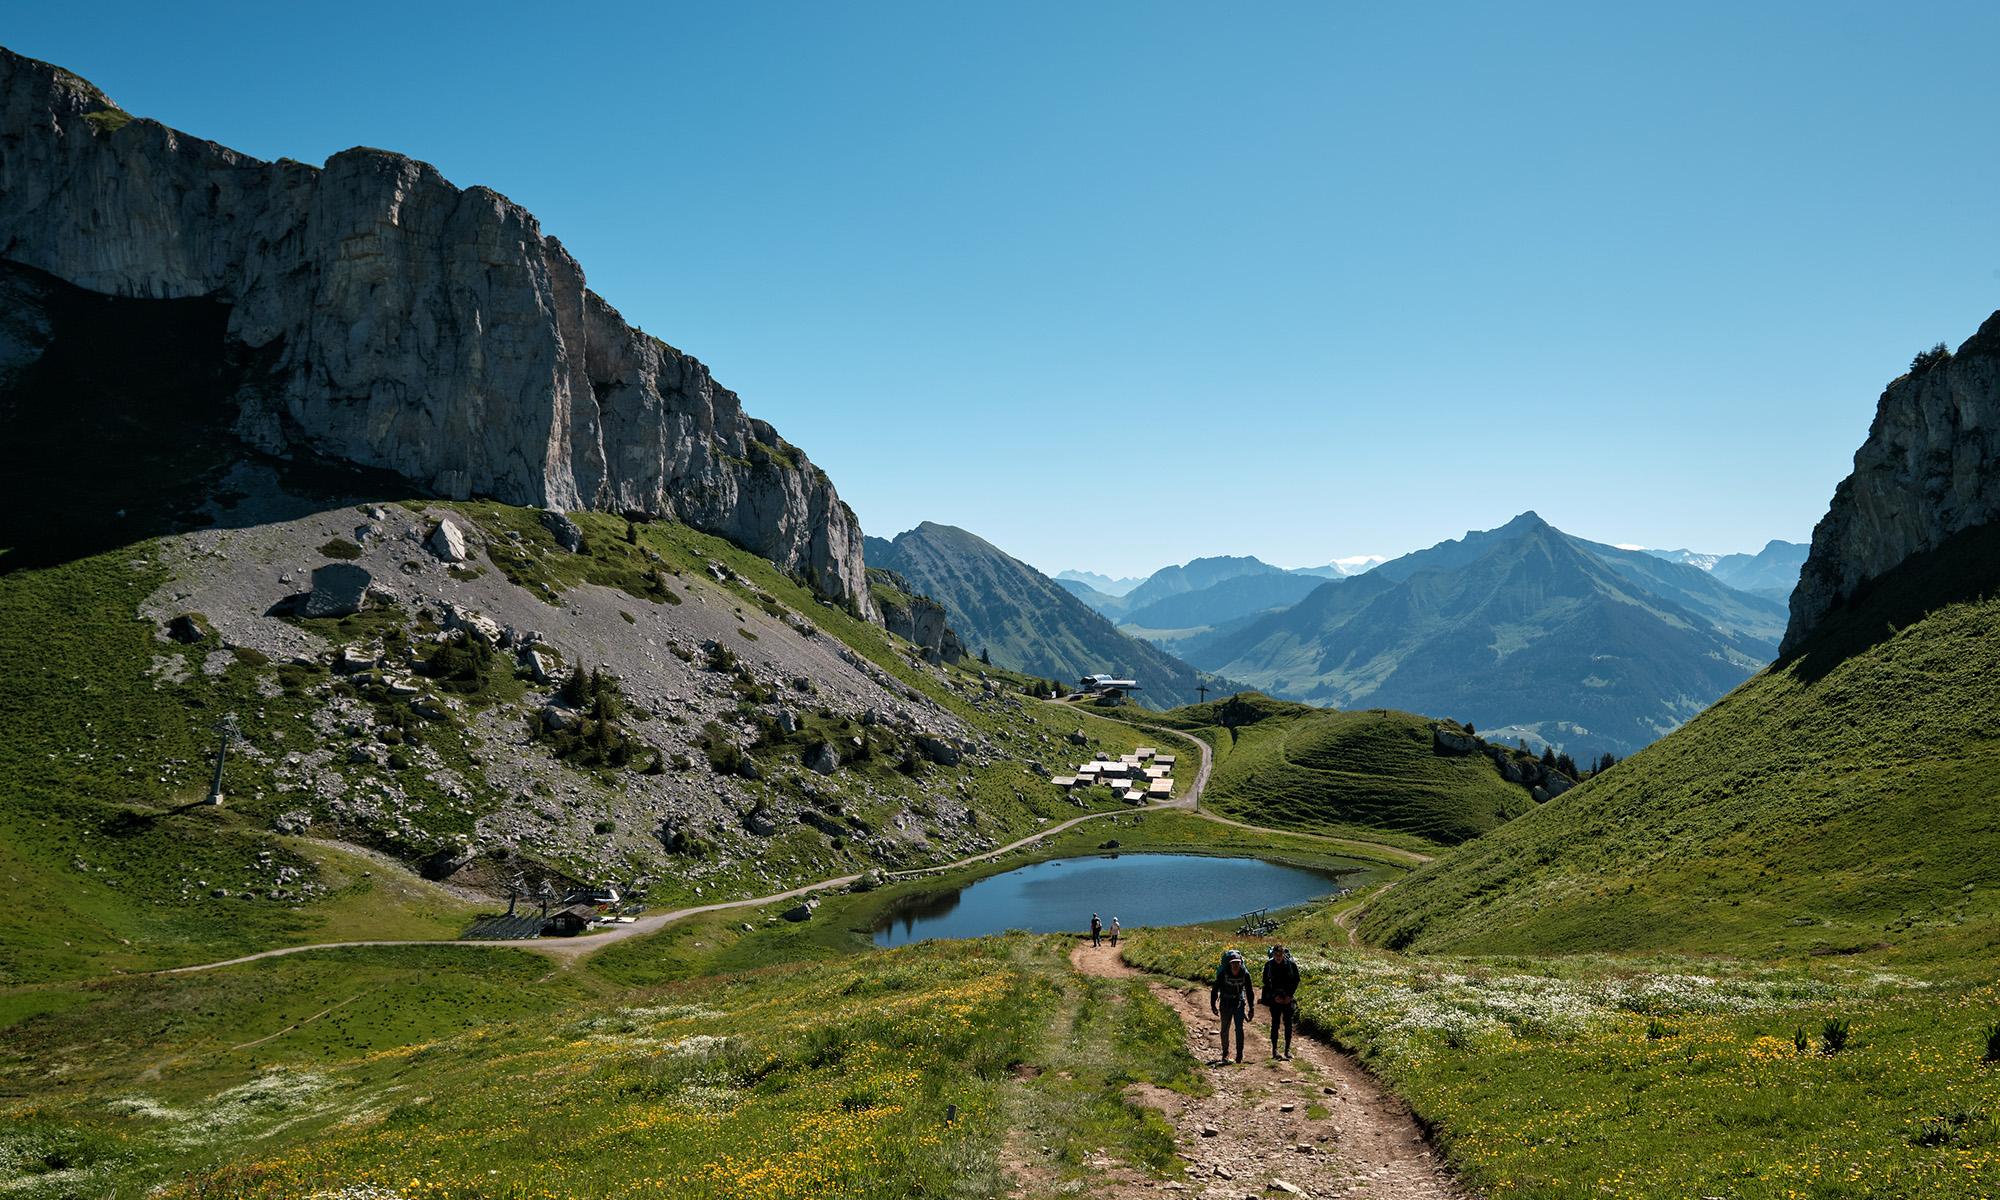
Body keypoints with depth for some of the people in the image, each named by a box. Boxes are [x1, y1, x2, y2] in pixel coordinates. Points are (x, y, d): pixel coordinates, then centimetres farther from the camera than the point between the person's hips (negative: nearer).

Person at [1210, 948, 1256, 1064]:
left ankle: (1239, 1054, -6)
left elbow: (1249, 991, 1)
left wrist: (1251, 1009, 2)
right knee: (1225, 1029, 7)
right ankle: (1225, 1053, 23)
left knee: (1239, 1028, -11)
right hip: (1226, 1003, 0)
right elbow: (1215, 989, -6)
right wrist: (1213, 1005, -5)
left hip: (1239, 1003, 0)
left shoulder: (1245, 974, -11)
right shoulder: (1223, 973, -17)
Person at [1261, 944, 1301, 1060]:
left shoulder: (1291, 964, -6)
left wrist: (1290, 995, -6)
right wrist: (1274, 996, -6)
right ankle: (1274, 1050, 3)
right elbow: (1266, 981, 2)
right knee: (1275, 1023, -2)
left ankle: (1288, 1050, 8)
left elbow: (1296, 980, 2)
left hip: (1288, 997, 0)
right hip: (1275, 997, 0)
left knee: (1288, 1024, 0)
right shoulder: (1268, 964, -5)